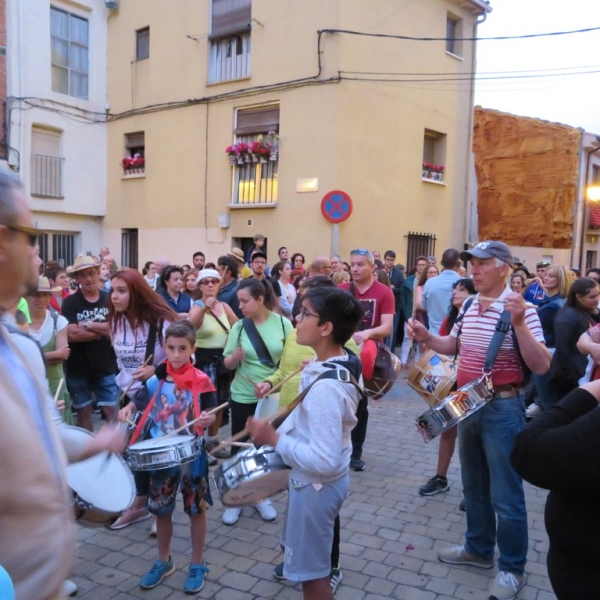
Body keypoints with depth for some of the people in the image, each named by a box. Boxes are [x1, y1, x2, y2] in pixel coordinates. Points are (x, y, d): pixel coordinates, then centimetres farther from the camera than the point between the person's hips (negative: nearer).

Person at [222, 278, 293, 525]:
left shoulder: (283, 323, -9)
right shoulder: (239, 326, -7)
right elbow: (227, 363, -2)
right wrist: (235, 357, -23)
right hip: (243, 397, 1)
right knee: (238, 446, 8)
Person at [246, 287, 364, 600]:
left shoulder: (325, 386, -33)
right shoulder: (340, 365, -3)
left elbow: (325, 461, -34)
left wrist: (274, 439, -28)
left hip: (315, 485, -9)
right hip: (316, 481, 10)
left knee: (312, 573, 13)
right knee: (300, 554, 29)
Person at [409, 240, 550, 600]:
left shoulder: (520, 310, -16)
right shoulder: (469, 307, 5)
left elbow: (542, 366, -23)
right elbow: (455, 346, 20)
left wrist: (519, 323, -35)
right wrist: (427, 338, 1)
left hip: (503, 409, -7)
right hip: (468, 405, 7)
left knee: (505, 494, 4)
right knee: (474, 486, 20)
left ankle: (512, 568, 23)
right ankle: (479, 549, 39)